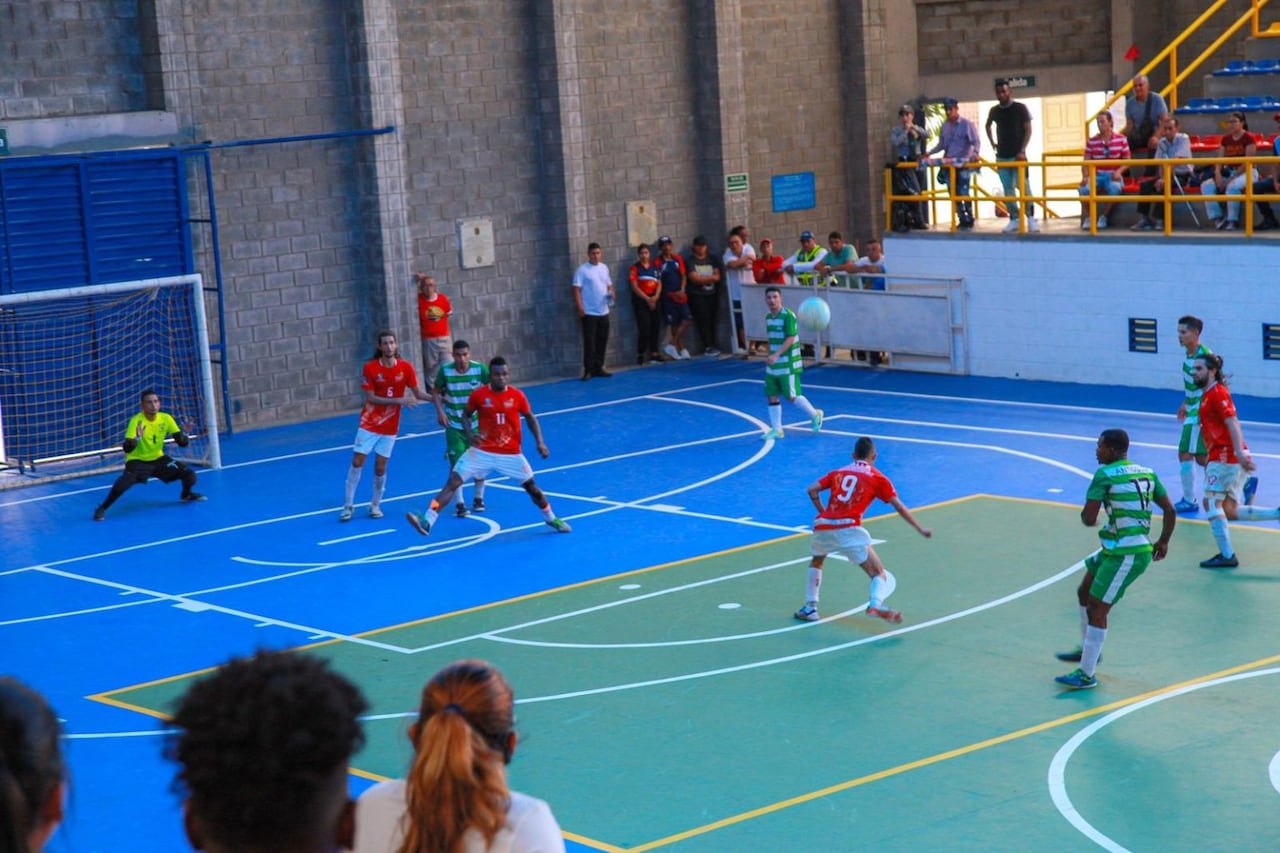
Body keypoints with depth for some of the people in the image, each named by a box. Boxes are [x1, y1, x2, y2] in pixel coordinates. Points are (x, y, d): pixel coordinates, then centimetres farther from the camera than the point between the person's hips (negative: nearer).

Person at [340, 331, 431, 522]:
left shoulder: (406, 368, -6)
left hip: (389, 427, 1)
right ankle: (348, 505, 5)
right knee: (357, 462, -5)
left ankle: (375, 505, 21)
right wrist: (398, 401, -23)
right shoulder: (370, 368, -11)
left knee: (380, 467, 3)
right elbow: (370, 398, -14)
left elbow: (418, 394, -2)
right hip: (369, 424, -1)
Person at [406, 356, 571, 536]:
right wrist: (470, 434, -13)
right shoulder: (478, 394, -9)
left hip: (511, 454, 1)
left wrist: (540, 442, -5)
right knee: (452, 482, -12)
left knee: (531, 486, 7)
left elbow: (530, 418, 7)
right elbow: (466, 415, 6)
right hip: (482, 451, 0)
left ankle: (551, 518, 34)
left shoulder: (517, 395, -7)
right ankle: (427, 521, -17)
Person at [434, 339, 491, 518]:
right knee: (456, 463, -6)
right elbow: (436, 393, 0)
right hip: (453, 425, -1)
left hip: (476, 423, 1)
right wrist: (440, 411, -13)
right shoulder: (445, 370, -12)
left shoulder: (480, 369, -13)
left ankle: (478, 499, 25)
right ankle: (460, 504, 2)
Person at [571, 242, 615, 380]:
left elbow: (609, 285, 20)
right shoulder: (582, 270, -7)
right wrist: (580, 307, -19)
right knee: (589, 342, -6)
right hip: (589, 312, -6)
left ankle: (598, 368, 17)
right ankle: (588, 370, -2)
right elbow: (577, 290, -10)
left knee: (602, 341, 8)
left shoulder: (604, 268, 11)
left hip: (603, 312, 6)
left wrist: (611, 293, -3)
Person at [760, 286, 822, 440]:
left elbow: (790, 338, -22)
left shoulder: (788, 316, -15)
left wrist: (776, 355, -32)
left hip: (788, 365, -7)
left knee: (792, 396, -3)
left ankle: (815, 416, 19)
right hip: (773, 365, 7)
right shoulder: (768, 317, 9)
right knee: (772, 396, 4)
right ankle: (776, 429, 12)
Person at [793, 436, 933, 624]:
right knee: (879, 573, -1)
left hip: (823, 526, 4)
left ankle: (810, 608, 24)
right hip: (849, 529, -4)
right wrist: (920, 529, 16)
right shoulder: (877, 478, 12)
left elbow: (812, 489, 9)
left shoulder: (838, 473, 21)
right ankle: (875, 604, -30)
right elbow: (899, 506, 9)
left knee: (816, 562, 33)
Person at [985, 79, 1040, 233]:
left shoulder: (1020, 108, -4)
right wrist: (992, 143, 14)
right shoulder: (994, 111, 8)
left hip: (1017, 155, -4)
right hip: (1001, 156, 4)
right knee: (1008, 189, 3)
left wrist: (1022, 150, -13)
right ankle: (1014, 219, 7)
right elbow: (988, 126, 27)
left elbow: (1028, 129, -5)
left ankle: (1031, 218, -4)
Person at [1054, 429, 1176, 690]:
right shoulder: (1147, 473, 9)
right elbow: (1169, 511, 10)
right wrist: (1163, 541, 21)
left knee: (1097, 609, -4)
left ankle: (1086, 675, 0)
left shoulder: (1105, 475, -13)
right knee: (1085, 594, 23)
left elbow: (1089, 519, -16)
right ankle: (1088, 649, 39)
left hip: (1126, 555, -9)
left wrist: (1085, 514, 7)